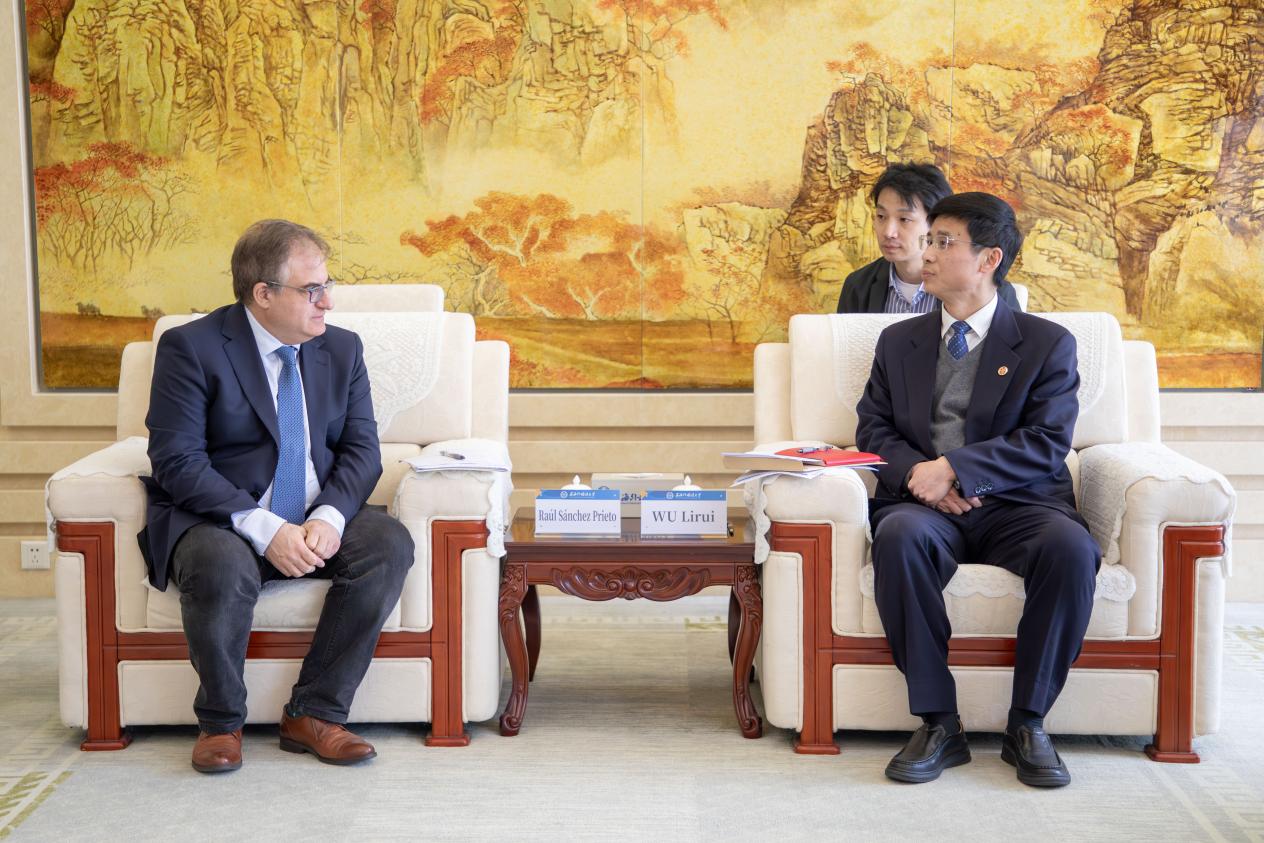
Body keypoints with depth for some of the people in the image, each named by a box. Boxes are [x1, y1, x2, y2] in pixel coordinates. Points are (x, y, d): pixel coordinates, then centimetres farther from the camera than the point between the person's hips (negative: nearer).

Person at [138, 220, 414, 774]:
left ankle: (314, 714, -17)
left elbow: (361, 448, 2)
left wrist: (329, 517, -19)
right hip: (215, 522, -4)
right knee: (223, 566, -37)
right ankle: (220, 723, -12)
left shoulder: (342, 349, 8)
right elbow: (177, 462, -16)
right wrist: (264, 529, -26)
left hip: (316, 523, 5)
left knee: (389, 542, -24)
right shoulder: (191, 348, -8)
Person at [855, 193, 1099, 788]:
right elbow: (873, 429, 12)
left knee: (1071, 547, -34)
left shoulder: (1047, 343, 9)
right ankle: (937, 724, -26)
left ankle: (1027, 725, -19)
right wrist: (915, 474, -11)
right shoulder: (899, 342, 20)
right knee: (900, 534, -35)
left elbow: (1047, 444, -3)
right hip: (925, 504, 1)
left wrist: (954, 466, -16)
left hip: (1015, 504, -1)